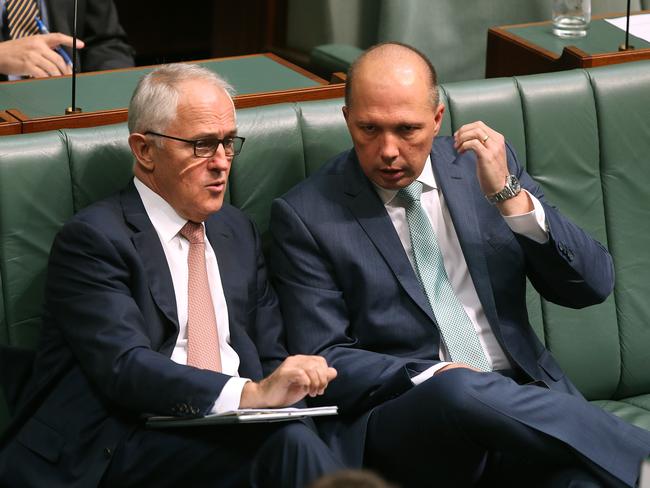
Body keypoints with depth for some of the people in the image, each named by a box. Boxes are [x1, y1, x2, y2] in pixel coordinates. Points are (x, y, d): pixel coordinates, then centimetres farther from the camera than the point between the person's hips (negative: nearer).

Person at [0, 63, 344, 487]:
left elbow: (271, 356, 20)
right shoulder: (92, 238, -3)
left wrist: (283, 387, -6)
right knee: (291, 442, -33)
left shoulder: (238, 230, 22)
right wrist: (249, 394, -31)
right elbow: (126, 368, -17)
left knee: (295, 438, -30)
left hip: (228, 426, 7)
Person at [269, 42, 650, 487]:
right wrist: (432, 378, -17)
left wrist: (509, 195, -9)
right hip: (402, 414, -1)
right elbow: (322, 362, -1)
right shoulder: (304, 215, 2)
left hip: (521, 401, 1)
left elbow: (593, 284, 6)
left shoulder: (481, 165, 11)